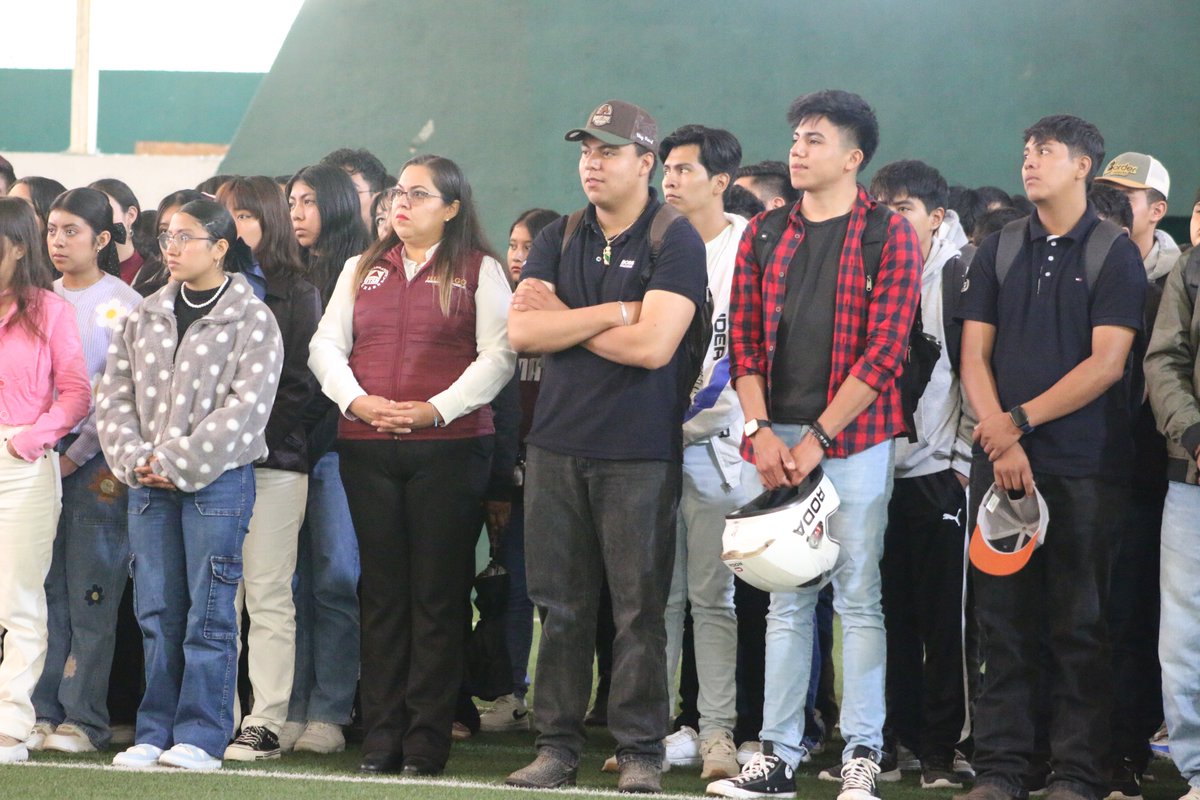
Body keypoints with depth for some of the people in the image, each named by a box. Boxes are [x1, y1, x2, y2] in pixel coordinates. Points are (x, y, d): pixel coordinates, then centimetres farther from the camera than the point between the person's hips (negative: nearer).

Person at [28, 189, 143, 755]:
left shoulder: (122, 305, -2)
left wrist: (77, 455, -11)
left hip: (96, 460, -5)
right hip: (41, 457, 5)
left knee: (90, 593, -4)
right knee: (41, 588, 3)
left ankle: (84, 719, -1)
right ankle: (42, 712, 8)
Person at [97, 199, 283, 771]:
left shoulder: (252, 320, -3)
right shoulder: (145, 316, 13)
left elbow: (246, 407, -11)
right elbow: (114, 395, 11)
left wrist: (178, 462, -13)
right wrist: (134, 459, -4)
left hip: (218, 481, -5)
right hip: (148, 484, 5)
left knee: (208, 612, -4)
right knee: (156, 611, 5)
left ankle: (201, 735, 0)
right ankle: (155, 733, 10)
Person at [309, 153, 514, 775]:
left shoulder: (479, 271, 4)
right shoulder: (362, 270, 17)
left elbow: (498, 356, -5)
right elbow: (326, 346, 12)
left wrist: (438, 408, -16)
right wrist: (355, 399, -6)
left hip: (449, 449, -4)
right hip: (367, 450, 4)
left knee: (438, 594, -3)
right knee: (382, 591, 5)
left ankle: (427, 740, 0)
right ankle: (381, 738, 8)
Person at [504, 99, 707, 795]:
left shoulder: (675, 241, -4)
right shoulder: (560, 239, 13)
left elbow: (653, 344, -16)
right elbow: (522, 331, -1)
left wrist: (564, 320, -4)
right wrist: (615, 313, -10)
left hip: (640, 454, -5)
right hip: (557, 444, 5)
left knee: (640, 607, -1)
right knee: (561, 605, 6)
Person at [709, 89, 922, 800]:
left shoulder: (888, 235, -2)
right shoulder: (764, 235, 13)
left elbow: (885, 349, -9)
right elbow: (744, 341, 10)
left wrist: (817, 438, -12)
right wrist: (761, 432, -5)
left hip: (853, 439, -4)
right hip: (774, 440, 4)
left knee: (858, 598, -2)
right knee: (786, 600, 6)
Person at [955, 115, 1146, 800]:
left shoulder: (1115, 254, 1)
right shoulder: (1000, 251, 13)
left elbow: (1106, 364, -8)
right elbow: (975, 357, 8)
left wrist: (1022, 420, -11)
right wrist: (1002, 443, -7)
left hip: (1085, 466, -3)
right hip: (1001, 459, 4)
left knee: (1080, 625, -2)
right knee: (1004, 616, 3)